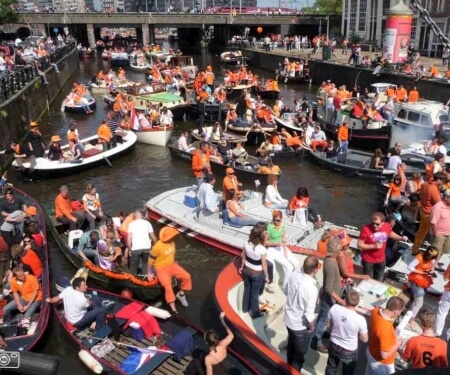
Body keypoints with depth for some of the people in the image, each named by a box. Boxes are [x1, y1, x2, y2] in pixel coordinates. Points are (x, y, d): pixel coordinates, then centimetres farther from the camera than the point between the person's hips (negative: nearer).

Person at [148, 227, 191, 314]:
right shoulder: (158, 246, -25)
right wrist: (150, 273, -5)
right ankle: (173, 309, -21)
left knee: (187, 276, -9)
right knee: (168, 286, -26)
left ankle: (180, 294, 15)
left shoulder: (172, 242, -5)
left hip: (171, 265, 7)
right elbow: (151, 260, -13)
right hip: (161, 268, -6)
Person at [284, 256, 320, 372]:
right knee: (300, 353, 19)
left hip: (289, 319, 7)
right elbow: (309, 315, -27)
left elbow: (286, 291, 3)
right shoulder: (311, 288, -34)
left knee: (291, 345, 32)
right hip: (300, 325, -7)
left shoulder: (295, 273, -15)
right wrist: (311, 326, -8)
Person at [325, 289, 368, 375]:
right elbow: (365, 339, -14)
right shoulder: (360, 319, -32)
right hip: (349, 352, -3)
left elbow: (329, 327, -5)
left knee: (331, 368, 29)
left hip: (334, 345, 3)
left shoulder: (334, 308, -24)